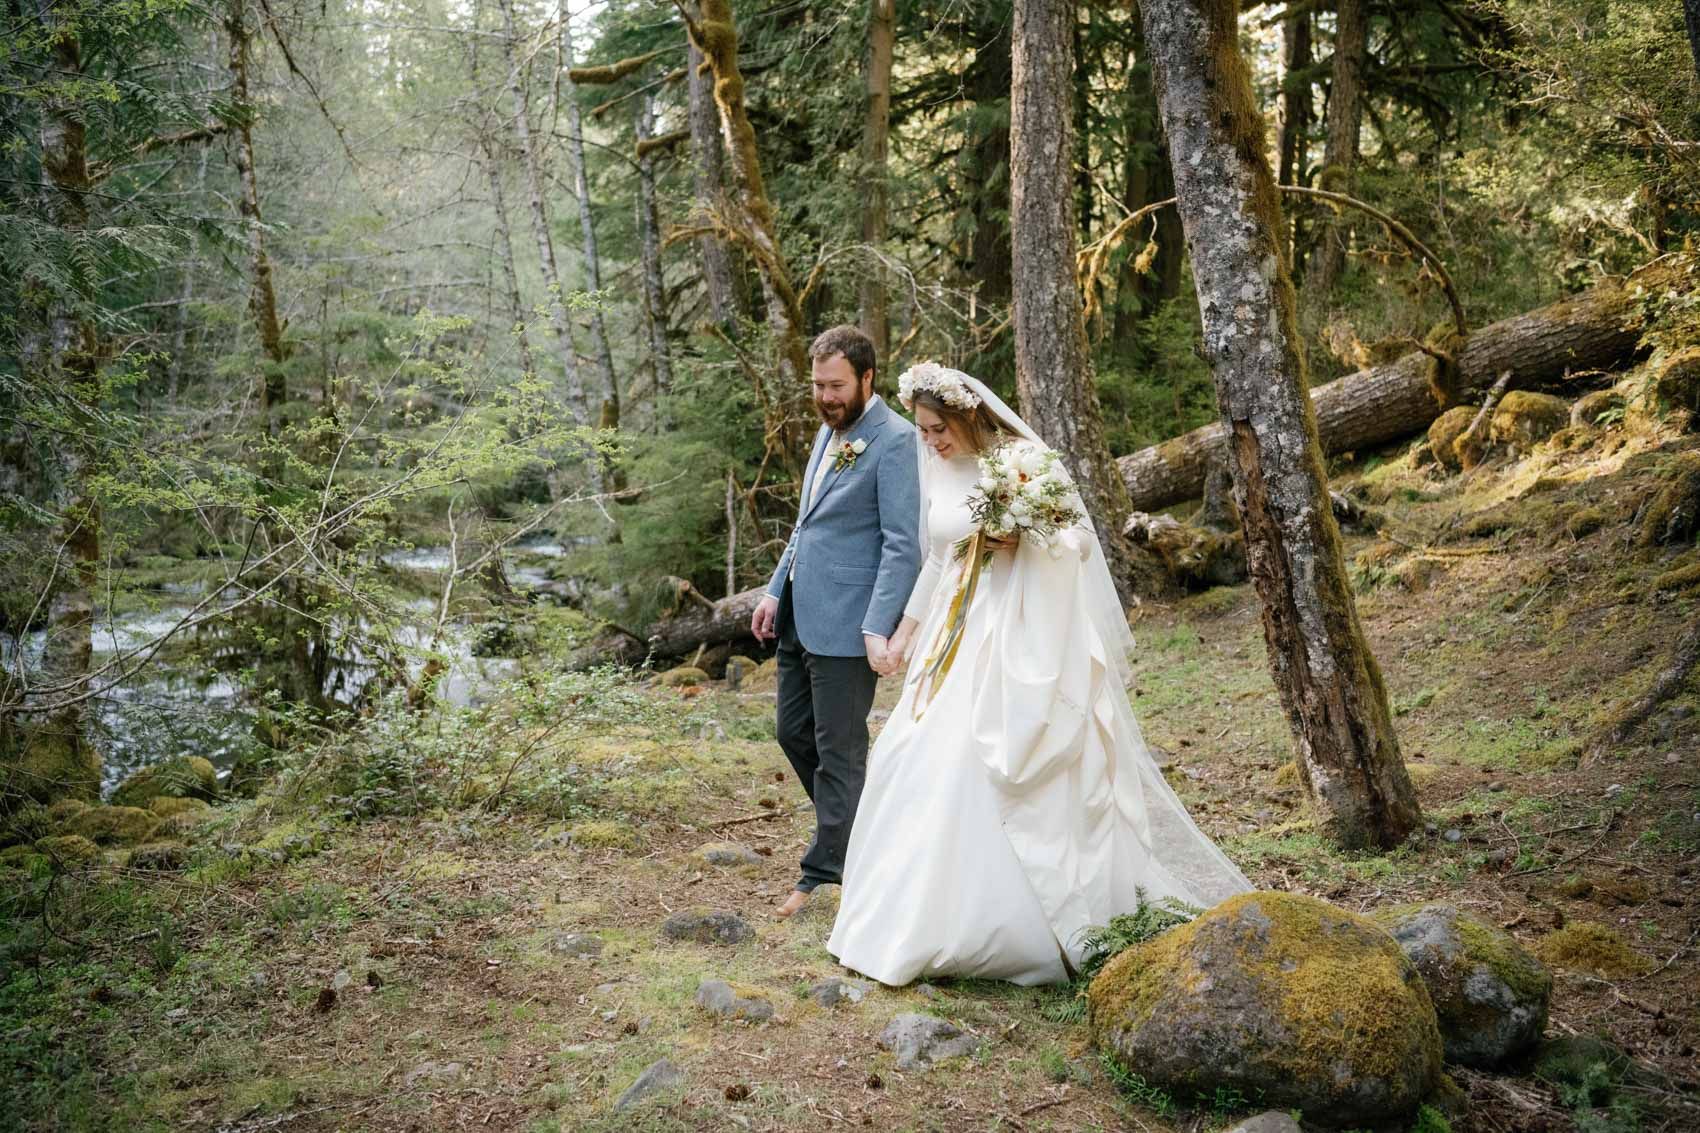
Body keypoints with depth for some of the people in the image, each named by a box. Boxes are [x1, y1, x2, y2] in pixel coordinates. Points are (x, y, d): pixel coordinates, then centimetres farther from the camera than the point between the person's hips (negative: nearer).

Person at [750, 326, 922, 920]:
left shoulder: (894, 441, -14)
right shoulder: (830, 430, 13)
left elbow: (903, 545, -18)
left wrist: (878, 628, -23)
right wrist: (775, 590, 16)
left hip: (847, 624, -9)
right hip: (799, 614, 9)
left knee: (838, 749, 1)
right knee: (794, 733, 17)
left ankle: (826, 870, 12)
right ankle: (853, 827, 34)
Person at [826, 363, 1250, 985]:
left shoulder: (1026, 461, -10)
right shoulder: (937, 470, 10)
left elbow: (1080, 541, -9)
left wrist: (1023, 538, -25)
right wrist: (908, 626, 19)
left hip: (1019, 639, -7)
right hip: (957, 634, 8)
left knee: (970, 767, -13)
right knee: (910, 760, 6)